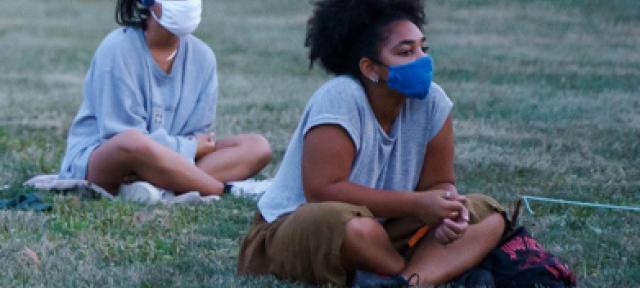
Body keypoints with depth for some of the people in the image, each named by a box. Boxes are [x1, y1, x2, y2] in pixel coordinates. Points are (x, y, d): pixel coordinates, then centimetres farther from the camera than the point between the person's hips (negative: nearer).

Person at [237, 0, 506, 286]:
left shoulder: (430, 100, -6)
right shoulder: (340, 99, -22)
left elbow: (438, 184, 1)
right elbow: (321, 190, -27)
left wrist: (447, 206, -24)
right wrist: (416, 204, -26)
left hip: (380, 234, 6)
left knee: (487, 215, -9)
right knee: (354, 227, -39)